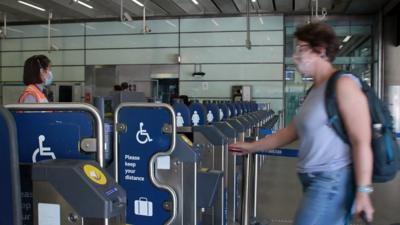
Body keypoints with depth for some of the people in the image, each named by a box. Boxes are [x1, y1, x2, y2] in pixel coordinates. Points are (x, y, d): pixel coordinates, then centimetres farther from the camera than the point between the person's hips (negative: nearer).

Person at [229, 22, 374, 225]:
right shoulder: (315, 90, 13)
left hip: (332, 181, -8)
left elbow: (362, 142, -17)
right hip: (315, 180, 8)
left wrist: (363, 191, -20)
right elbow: (291, 132, 19)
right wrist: (251, 147, 20)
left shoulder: (343, 84, -12)